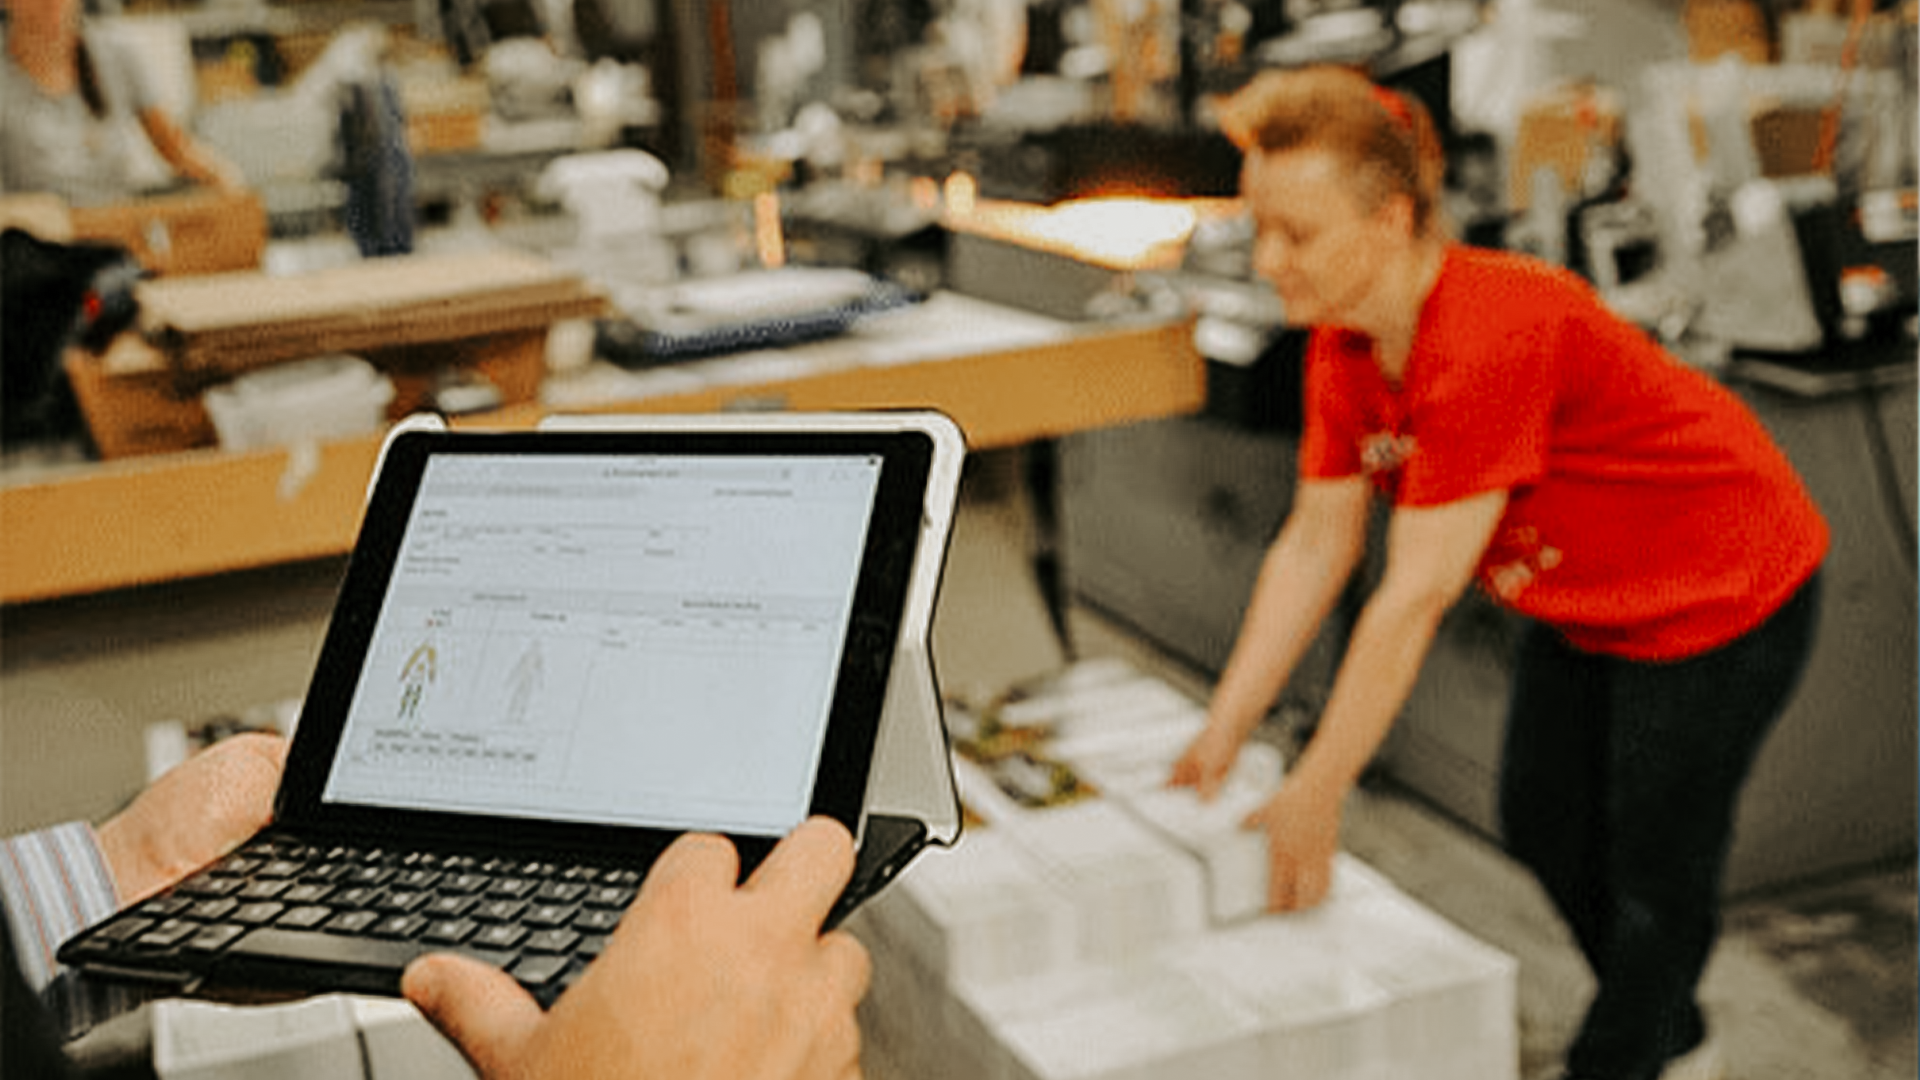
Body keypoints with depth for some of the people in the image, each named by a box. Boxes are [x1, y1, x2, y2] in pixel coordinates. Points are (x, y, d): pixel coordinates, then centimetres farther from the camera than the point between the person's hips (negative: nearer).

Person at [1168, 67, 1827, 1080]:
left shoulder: (1489, 338, -38)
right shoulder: (1346, 340, -11)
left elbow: (1415, 596, -36)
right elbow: (1315, 544, -6)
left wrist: (1316, 795, -30)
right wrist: (1224, 729, -10)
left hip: (1721, 594, -9)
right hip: (1584, 598, 9)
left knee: (1655, 866, 4)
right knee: (1542, 820, 19)